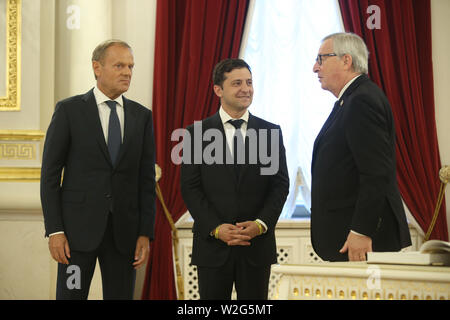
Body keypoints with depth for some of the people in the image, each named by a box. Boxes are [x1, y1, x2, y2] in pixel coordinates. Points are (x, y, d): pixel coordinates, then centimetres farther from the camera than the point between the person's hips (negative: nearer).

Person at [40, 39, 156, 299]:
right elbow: (50, 174, -2)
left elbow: (147, 178, 8)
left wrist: (145, 233, 1)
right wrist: (54, 230, -9)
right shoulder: (69, 110, 0)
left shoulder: (142, 116, 9)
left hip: (124, 231, 3)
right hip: (79, 227, -3)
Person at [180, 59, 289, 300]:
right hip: (212, 246, -1)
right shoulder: (197, 133, 2)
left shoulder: (271, 132, 6)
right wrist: (216, 228, -13)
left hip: (257, 244, 1)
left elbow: (280, 184, 4)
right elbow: (190, 187, -1)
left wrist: (261, 224, -11)